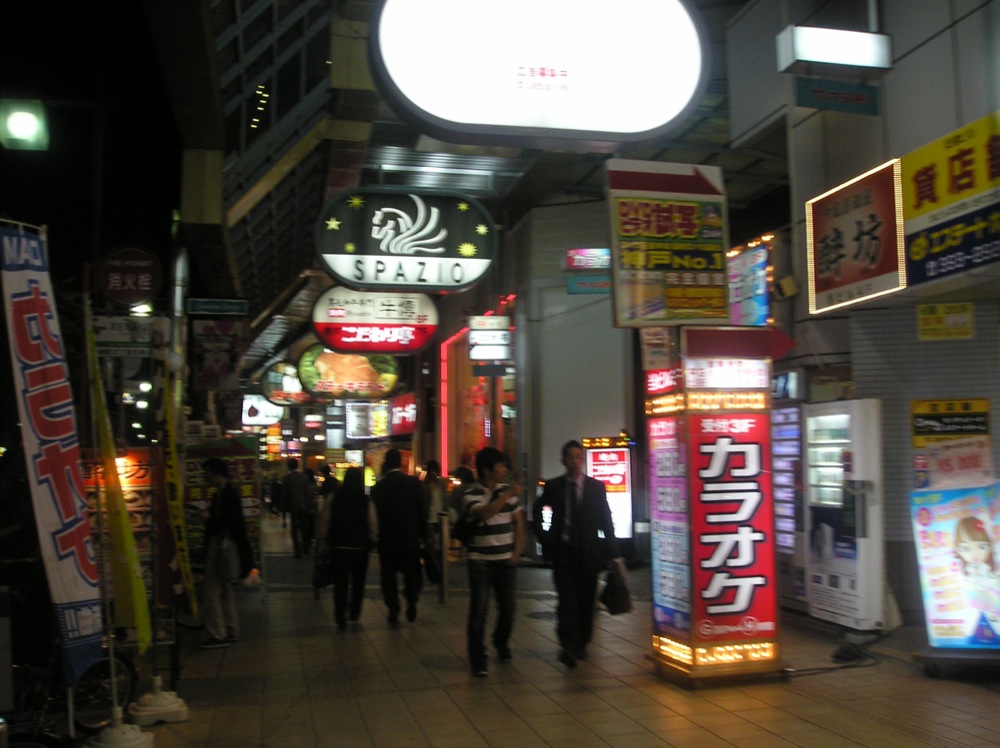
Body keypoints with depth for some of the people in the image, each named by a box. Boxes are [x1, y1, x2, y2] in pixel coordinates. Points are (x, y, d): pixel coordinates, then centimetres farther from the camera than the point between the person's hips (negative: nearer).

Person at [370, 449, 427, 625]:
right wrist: (423, 535, 4)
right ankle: (411, 601, -5)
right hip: (410, 538, 0)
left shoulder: (378, 487, -7)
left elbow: (376, 514, -3)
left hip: (387, 539, 0)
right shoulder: (413, 482, -6)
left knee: (389, 575, 10)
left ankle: (393, 611, 7)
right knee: (412, 571, 15)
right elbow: (421, 511, -4)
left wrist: (376, 537, 9)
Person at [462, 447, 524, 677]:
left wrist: (516, 552, 2)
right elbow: (484, 513, -28)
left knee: (507, 607, 10)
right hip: (480, 560, -4)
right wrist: (507, 495, -29)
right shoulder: (471, 494, -7)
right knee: (479, 610, -8)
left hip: (505, 560, 4)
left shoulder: (508, 491, 5)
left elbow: (518, 522, 10)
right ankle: (477, 659, 0)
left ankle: (501, 644, 35)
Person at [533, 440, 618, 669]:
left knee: (586, 600, 7)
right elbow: (537, 512, 17)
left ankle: (581, 644, 23)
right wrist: (544, 538, 5)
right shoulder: (553, 486, 4)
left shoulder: (596, 487, 4)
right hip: (562, 551, -1)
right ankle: (568, 646, -17)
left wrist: (611, 552, 1)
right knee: (566, 599, -12)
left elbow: (606, 520, 6)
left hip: (588, 553, 1)